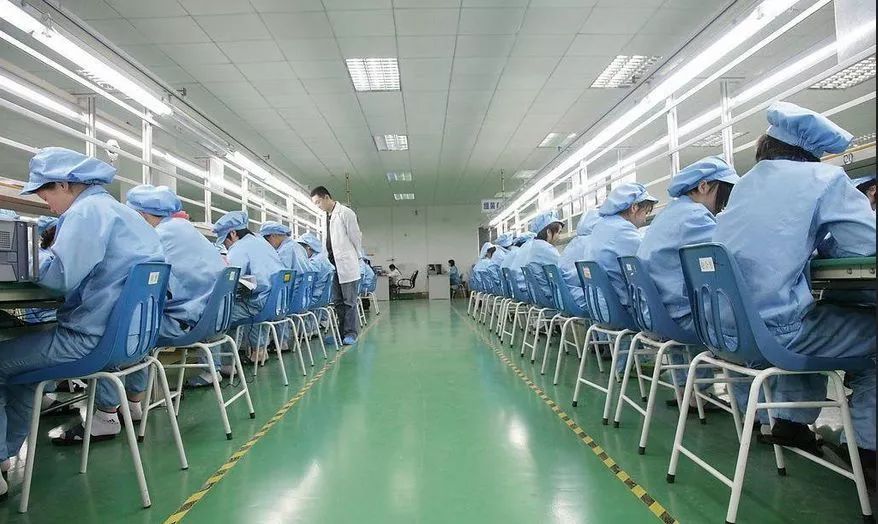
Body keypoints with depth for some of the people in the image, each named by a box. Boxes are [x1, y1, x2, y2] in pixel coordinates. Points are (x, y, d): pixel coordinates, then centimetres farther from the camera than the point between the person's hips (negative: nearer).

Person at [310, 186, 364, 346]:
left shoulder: (345, 213, -8)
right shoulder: (327, 216, 15)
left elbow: (356, 237, -5)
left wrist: (357, 258, 2)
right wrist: (326, 258, 14)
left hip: (347, 264, -7)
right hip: (333, 264, 7)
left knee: (349, 301, 0)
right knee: (337, 301, 9)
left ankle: (351, 333, 7)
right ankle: (342, 332, 16)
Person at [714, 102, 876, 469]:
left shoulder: (746, 183, 15)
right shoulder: (824, 178, -3)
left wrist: (807, 243, 21)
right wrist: (822, 245, 10)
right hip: (770, 329, -7)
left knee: (812, 313, 34)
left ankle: (791, 422, 35)